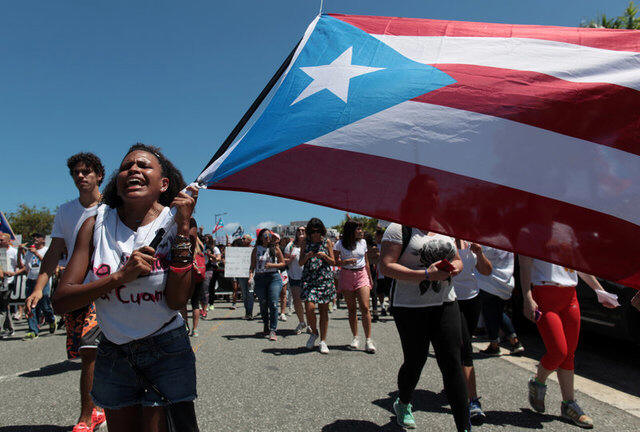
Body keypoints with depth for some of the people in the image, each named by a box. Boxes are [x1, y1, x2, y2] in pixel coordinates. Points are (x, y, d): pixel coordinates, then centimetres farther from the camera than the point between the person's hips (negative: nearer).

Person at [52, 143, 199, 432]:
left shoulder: (178, 222, -8)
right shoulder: (97, 223, -4)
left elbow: (178, 301, -18)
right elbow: (60, 301, -9)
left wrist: (184, 230, -21)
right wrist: (120, 276, -23)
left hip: (166, 352, -2)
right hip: (113, 353, 2)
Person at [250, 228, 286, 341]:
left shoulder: (275, 249, 6)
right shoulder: (256, 250, 8)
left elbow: (283, 263, 8)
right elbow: (252, 265, 8)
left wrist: (272, 265, -8)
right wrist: (251, 275, -11)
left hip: (274, 277, -1)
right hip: (260, 278, 2)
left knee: (273, 304, -11)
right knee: (263, 304, 8)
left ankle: (273, 330, -8)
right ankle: (266, 326, 29)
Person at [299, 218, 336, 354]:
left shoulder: (327, 242, 6)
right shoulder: (305, 242, 8)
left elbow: (333, 262, 8)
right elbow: (300, 263, 8)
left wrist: (324, 256, -12)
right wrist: (307, 256, -12)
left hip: (325, 278, 0)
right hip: (309, 278, 0)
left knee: (324, 310, 2)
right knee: (309, 308, -14)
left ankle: (323, 341, 13)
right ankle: (314, 332, 15)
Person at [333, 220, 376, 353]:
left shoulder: (363, 242, 8)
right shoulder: (340, 244, -2)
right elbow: (334, 262, -1)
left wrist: (370, 278, 18)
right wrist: (347, 261, -17)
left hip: (362, 274, 1)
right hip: (346, 276, -1)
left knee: (365, 307, -10)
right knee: (351, 309, 4)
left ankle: (368, 340, -6)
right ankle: (355, 338, 16)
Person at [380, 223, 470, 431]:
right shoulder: (399, 227, -7)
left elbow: (457, 260, 21)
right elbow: (386, 266, -15)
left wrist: (453, 268, -4)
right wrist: (426, 275, -22)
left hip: (445, 304, 5)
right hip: (410, 306, -4)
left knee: (452, 363, 0)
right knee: (415, 362, 7)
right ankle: (403, 404, 38)